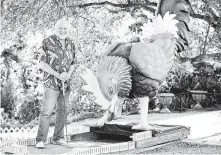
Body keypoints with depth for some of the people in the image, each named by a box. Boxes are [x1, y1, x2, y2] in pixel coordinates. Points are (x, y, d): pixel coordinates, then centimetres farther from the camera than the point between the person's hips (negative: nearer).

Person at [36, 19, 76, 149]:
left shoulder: (71, 44, 7)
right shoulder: (48, 42, -9)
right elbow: (42, 64, -10)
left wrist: (68, 74, -8)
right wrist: (57, 75, -19)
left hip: (66, 83, 6)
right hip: (52, 82, -6)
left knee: (63, 110, 8)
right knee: (47, 110, -12)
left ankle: (58, 138, 19)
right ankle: (41, 140, -8)